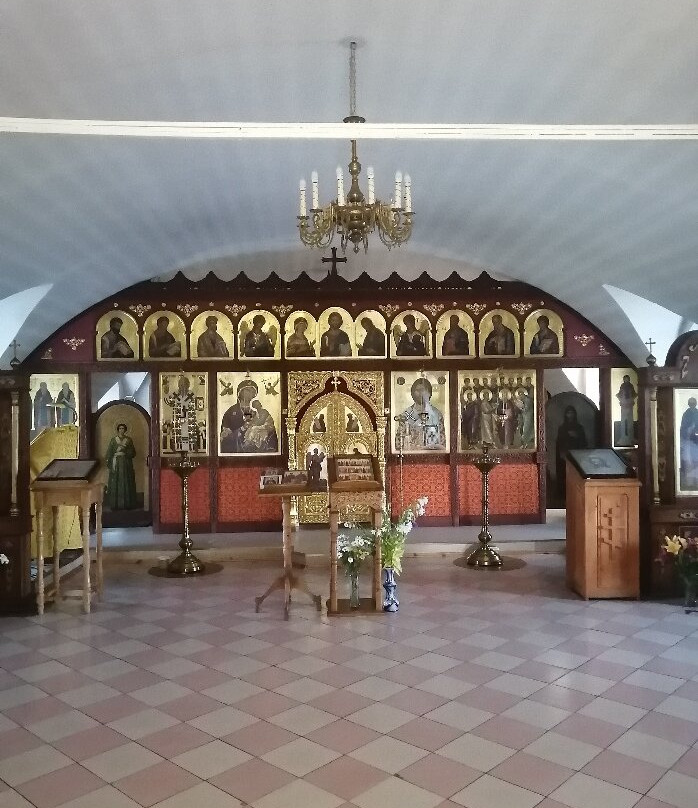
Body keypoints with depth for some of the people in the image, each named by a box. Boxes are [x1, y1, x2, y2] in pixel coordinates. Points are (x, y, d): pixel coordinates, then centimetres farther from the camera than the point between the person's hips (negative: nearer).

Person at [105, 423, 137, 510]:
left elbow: (133, 453, 6)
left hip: (126, 464, 1)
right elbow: (109, 452, 2)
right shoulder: (113, 439, 5)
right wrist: (108, 465, -5)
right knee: (115, 484, -4)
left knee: (127, 483, -1)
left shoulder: (129, 439, 8)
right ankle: (115, 505, -2)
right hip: (116, 463, -1)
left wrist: (124, 451, -11)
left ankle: (127, 504, 2)